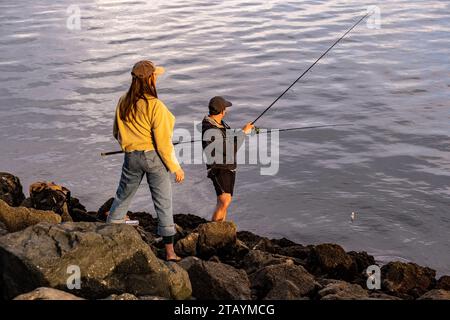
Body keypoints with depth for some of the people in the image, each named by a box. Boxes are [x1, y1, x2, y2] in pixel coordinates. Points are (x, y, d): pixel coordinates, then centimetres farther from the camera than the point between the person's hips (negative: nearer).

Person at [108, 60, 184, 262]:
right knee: (163, 203, 4)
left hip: (131, 157, 4)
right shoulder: (155, 106, -19)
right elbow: (163, 143, -17)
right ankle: (169, 252, 6)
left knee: (122, 197, 22)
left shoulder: (123, 102, -2)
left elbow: (116, 133, 12)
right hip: (153, 157, -4)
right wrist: (175, 168, -7)